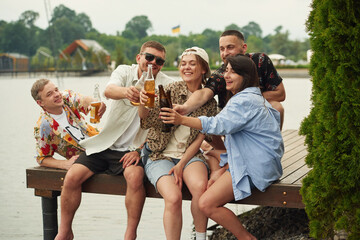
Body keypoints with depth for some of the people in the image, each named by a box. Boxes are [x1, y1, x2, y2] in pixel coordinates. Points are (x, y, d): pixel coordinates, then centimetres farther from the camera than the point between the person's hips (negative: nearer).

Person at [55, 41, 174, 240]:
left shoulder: (166, 85, -3)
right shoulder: (124, 72, -1)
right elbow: (109, 91, -25)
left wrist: (140, 150, -14)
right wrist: (126, 91, -49)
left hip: (132, 149, -2)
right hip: (105, 144, 2)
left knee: (135, 176, -32)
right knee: (72, 177, -14)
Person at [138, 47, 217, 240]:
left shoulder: (209, 102, 5)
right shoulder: (171, 90, -2)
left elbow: (199, 139, 2)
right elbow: (147, 121, -8)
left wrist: (182, 164, -11)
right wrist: (143, 104, -30)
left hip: (189, 155, 2)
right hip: (160, 156, -1)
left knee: (200, 186, -31)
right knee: (173, 198, -29)